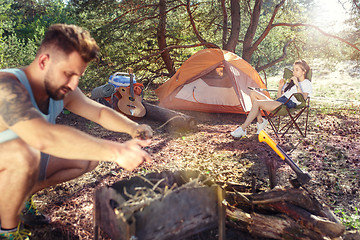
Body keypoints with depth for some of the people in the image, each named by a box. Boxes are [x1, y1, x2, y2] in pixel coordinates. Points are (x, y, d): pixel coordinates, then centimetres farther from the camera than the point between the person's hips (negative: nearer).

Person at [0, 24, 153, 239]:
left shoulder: (63, 92, -8)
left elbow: (100, 112, 0)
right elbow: (43, 137, -49)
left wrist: (132, 128, -20)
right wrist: (116, 151, -50)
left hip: (22, 170, 7)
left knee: (89, 157, 1)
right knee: (22, 152, -39)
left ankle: (21, 199, 9)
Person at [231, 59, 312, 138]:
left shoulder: (307, 83, 7)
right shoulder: (290, 82, 30)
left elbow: (302, 98, -13)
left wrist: (297, 84, -14)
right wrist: (280, 87, 9)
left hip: (287, 104, -9)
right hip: (279, 102, 9)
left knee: (257, 103, -26)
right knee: (253, 93, -4)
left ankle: (242, 129, -25)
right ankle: (260, 121, -7)